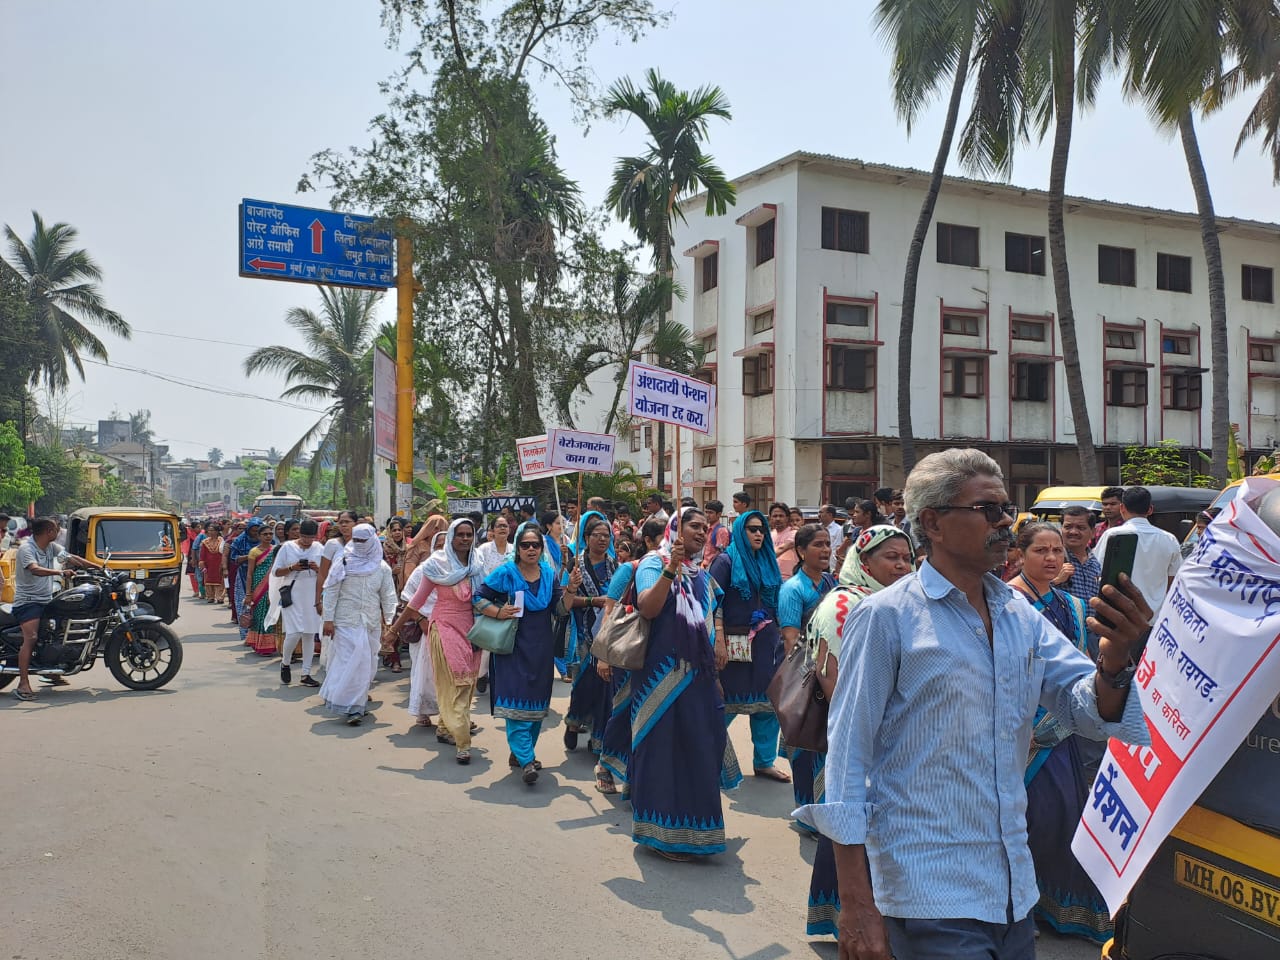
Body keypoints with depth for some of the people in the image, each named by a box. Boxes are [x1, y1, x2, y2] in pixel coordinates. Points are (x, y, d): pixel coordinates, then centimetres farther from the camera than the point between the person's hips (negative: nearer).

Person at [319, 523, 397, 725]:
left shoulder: (382, 568, 5)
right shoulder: (343, 563, -2)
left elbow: (388, 596, 5)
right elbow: (330, 591, -2)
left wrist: (390, 622, -1)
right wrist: (328, 619, -6)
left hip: (372, 623, 3)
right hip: (346, 621, -3)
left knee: (367, 663, 9)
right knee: (352, 661, -10)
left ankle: (359, 699, 25)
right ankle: (352, 707, -5)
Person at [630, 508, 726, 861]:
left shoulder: (701, 575, 16)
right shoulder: (654, 563, -6)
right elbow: (647, 608, -23)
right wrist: (671, 568, -30)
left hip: (699, 676, 8)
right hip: (664, 675, -7)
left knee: (698, 748, 12)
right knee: (664, 749, -3)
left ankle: (692, 827, 27)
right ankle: (663, 832, 8)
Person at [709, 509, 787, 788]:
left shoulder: (769, 563, 13)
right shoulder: (726, 561, -3)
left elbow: (777, 603, 17)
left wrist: (779, 637, 10)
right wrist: (719, 641, -18)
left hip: (767, 643, 5)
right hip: (736, 643, -5)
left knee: (767, 702, 6)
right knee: (728, 704, 2)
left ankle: (764, 762, 19)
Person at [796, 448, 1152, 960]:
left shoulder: (1021, 617, 7)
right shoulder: (886, 616, -11)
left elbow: (1089, 711, 1)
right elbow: (848, 754, -12)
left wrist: (1114, 661, -22)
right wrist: (856, 905, -14)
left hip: (1013, 889, 6)